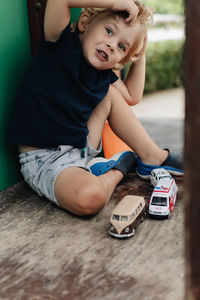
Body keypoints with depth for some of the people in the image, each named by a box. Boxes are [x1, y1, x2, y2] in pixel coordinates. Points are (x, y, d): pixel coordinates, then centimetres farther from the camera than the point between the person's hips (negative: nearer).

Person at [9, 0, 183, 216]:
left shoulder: (103, 73, 7)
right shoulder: (62, 46, -13)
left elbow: (132, 97, 22)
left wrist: (140, 56, 14)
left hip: (82, 149, 8)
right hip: (45, 159, -8)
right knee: (89, 198, -36)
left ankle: (151, 157, 13)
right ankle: (116, 171, -1)